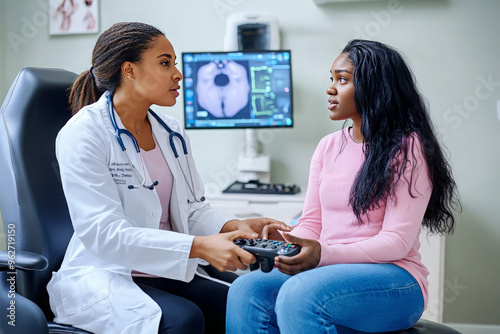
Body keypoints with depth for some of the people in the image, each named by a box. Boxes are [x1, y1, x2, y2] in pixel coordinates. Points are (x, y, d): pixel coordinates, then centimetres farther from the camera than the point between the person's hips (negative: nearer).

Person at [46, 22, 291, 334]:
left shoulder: (172, 132, 11)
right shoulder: (83, 134, -12)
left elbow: (193, 209, 12)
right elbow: (103, 233, -22)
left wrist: (236, 226, -11)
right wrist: (199, 247, -30)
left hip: (168, 273, 6)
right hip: (105, 277, -6)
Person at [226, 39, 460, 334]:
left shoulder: (407, 148, -6)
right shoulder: (328, 146, 14)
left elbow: (397, 241, -13)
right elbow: (311, 222, 12)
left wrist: (323, 254, -26)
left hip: (393, 278, -5)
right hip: (328, 270, 6)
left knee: (300, 293, -34)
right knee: (246, 290, -22)